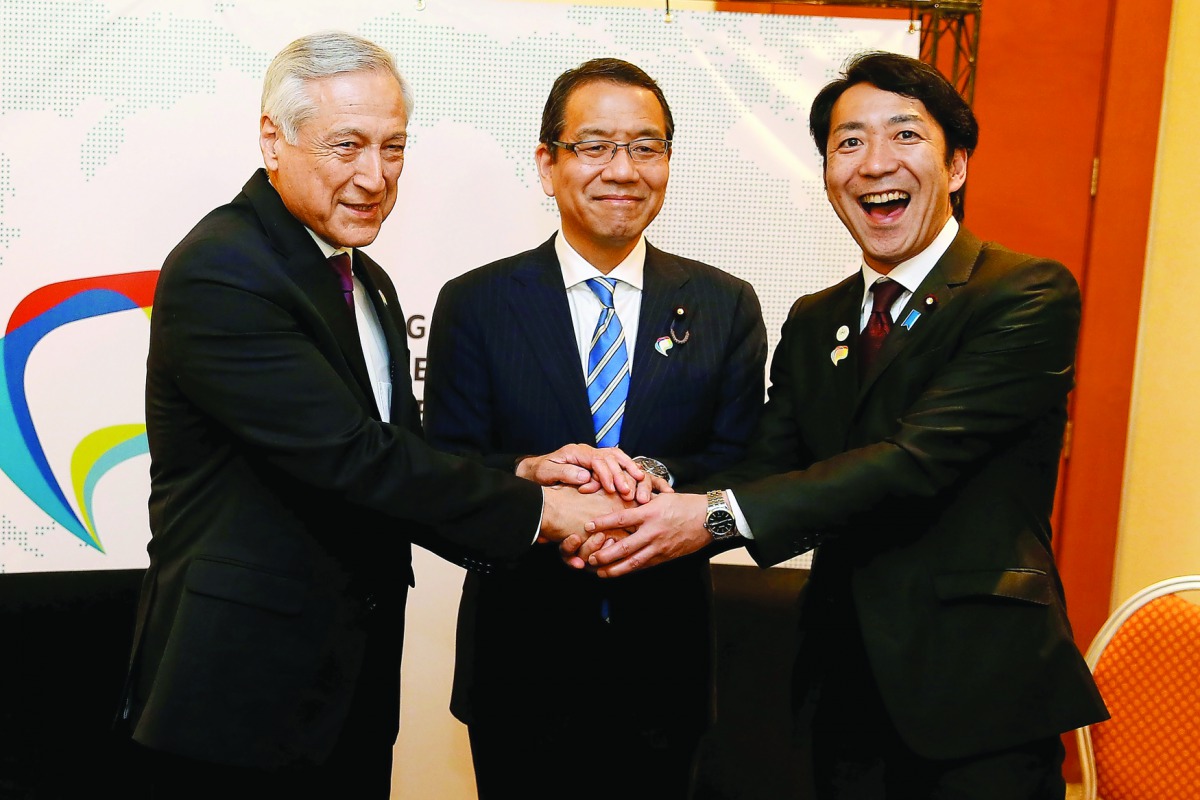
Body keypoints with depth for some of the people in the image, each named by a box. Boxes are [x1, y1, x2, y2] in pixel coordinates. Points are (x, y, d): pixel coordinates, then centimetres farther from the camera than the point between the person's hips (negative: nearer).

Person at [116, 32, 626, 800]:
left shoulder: (368, 283, 11)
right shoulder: (220, 271, -17)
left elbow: (395, 453, 8)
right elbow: (347, 456, -23)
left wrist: (522, 478, -10)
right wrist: (536, 508, -17)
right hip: (243, 693, -7)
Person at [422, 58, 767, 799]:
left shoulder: (727, 306, 1)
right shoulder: (474, 305, -2)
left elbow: (745, 466, -4)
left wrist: (658, 480, -24)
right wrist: (529, 474, -27)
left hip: (665, 662, 1)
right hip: (519, 663, -1)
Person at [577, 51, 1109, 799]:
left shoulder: (1030, 295, -12)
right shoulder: (812, 323, 9)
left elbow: (919, 457, -23)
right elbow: (768, 467, -1)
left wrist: (719, 514, -27)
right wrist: (651, 488, -22)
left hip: (980, 694, -5)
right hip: (846, 690, 6)